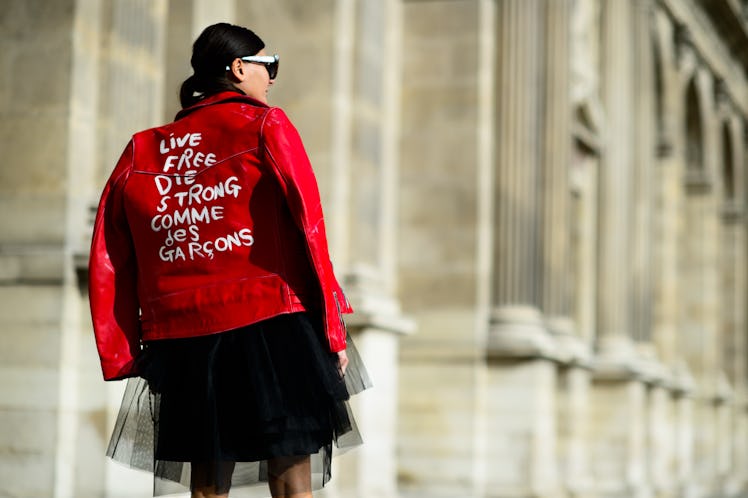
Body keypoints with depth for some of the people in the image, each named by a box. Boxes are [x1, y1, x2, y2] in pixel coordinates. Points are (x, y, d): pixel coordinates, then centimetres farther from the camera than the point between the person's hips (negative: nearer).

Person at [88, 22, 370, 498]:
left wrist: (126, 352, 13)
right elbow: (307, 223, -7)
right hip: (272, 324, -4)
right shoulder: (265, 125, 2)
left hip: (181, 336, 4)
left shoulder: (143, 149, 14)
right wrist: (332, 328, -4)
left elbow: (110, 259, 10)